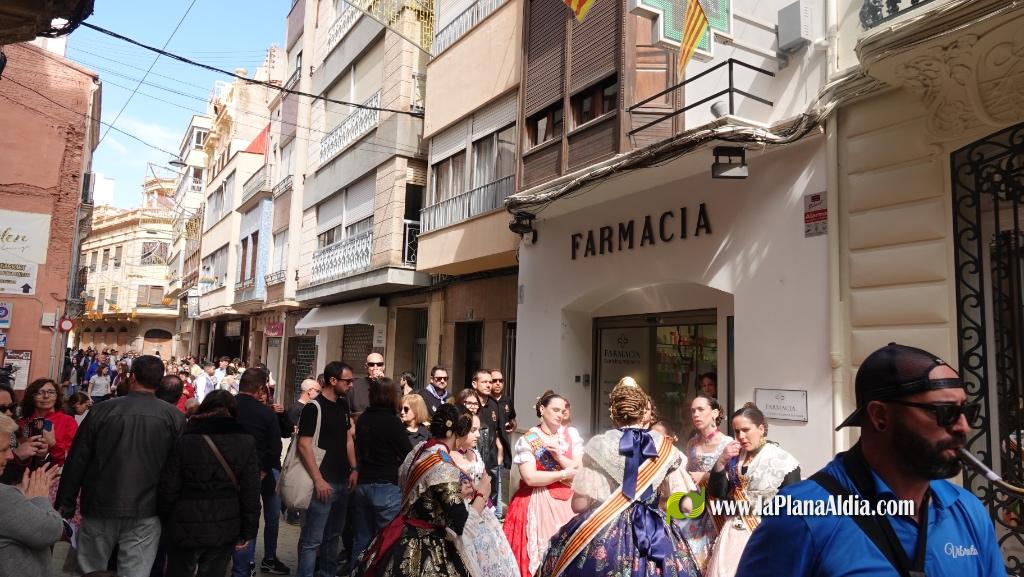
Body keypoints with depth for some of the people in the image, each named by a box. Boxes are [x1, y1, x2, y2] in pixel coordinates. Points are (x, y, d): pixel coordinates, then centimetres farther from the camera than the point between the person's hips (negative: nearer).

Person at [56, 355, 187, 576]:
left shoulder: (102, 410, -5)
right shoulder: (175, 417, -5)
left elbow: (77, 460, 0)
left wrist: (66, 505, 8)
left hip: (100, 507, 1)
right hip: (146, 512, 0)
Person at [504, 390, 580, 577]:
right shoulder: (528, 440, -4)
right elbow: (530, 477, -15)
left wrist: (558, 456, -14)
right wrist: (564, 474, -10)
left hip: (566, 503, 4)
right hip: (538, 504, -3)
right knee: (540, 554, -4)